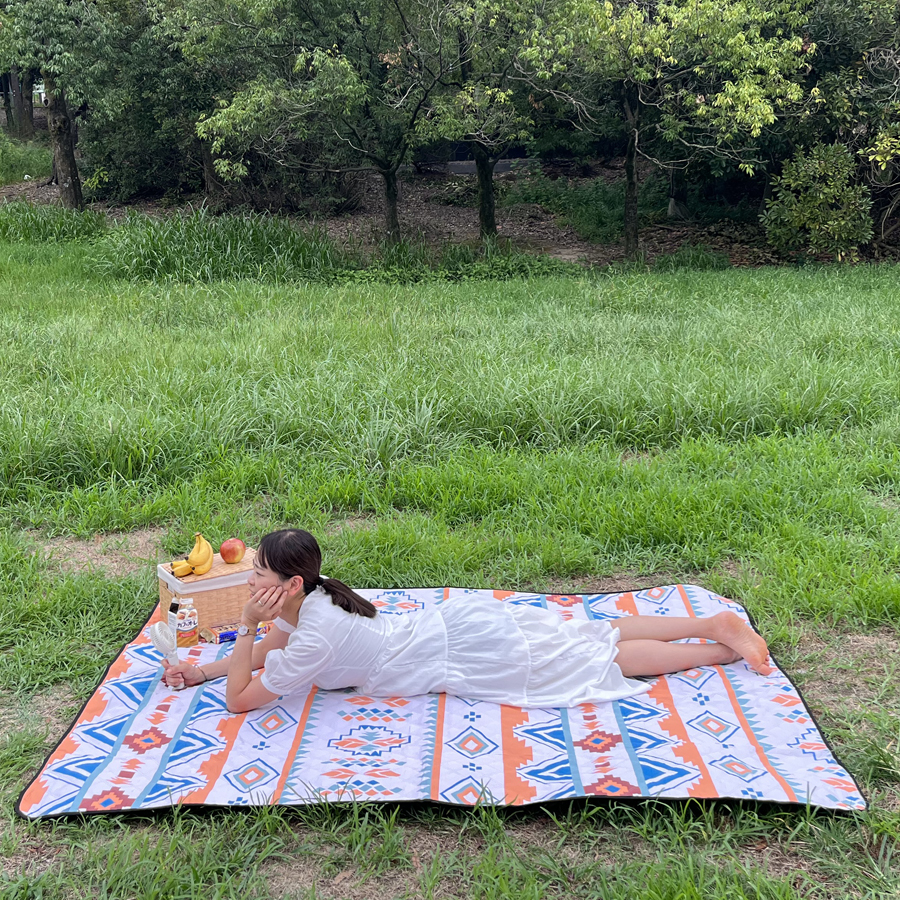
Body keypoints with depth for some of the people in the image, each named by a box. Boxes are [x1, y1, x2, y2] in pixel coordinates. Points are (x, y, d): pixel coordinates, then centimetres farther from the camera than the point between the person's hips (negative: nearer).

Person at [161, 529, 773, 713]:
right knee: (597, 637, 15)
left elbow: (240, 699, -19)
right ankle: (716, 624, 21)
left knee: (601, 659, 4)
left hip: (472, 658, -7)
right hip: (464, 622, 7)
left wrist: (248, 624, -21)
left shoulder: (316, 637, -23)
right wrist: (198, 670, 15)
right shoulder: (309, 602, 4)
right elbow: (265, 651, 22)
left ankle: (724, 645, 14)